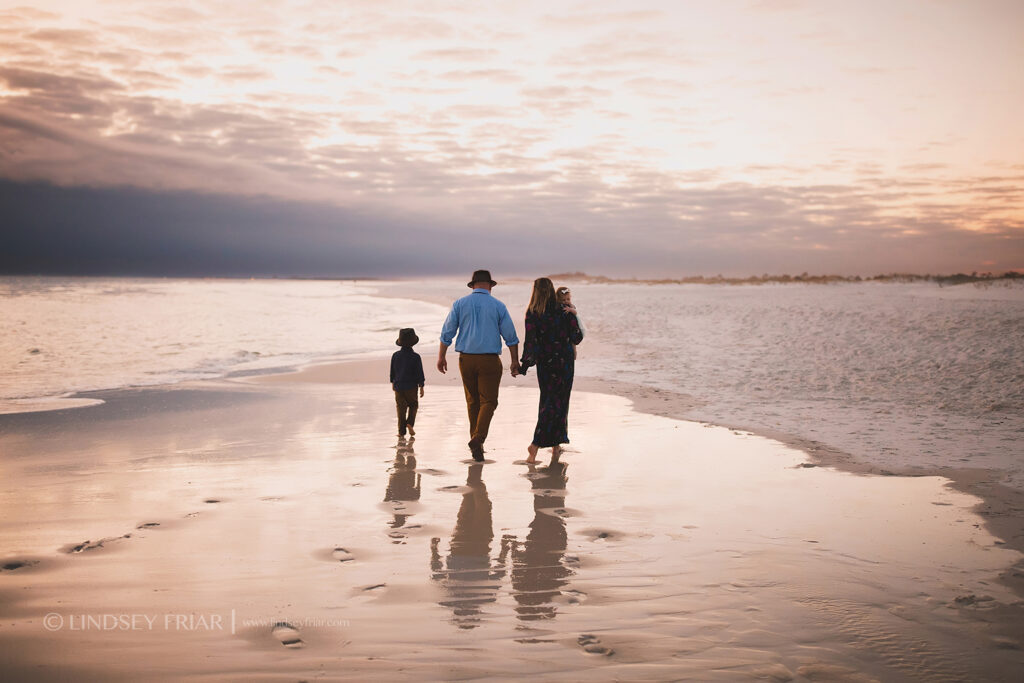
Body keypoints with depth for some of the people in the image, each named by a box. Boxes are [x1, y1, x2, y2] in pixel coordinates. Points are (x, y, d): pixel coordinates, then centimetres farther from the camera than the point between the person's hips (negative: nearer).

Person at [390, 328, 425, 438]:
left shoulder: (395, 355, -1)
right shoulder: (415, 357, -10)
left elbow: (392, 371, 9)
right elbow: (419, 373, -7)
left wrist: (393, 383, 23)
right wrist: (421, 387, 1)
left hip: (398, 386, 2)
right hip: (411, 387, -2)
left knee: (401, 408, 6)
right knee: (413, 405, 16)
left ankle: (401, 431, 5)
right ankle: (410, 423, -5)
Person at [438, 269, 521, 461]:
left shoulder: (459, 304, 3)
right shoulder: (498, 306, 0)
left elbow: (447, 332, 3)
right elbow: (510, 336, 2)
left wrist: (441, 357, 11)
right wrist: (515, 362, 8)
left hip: (466, 359, 3)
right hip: (490, 360, -3)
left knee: (472, 401, 14)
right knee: (488, 401, 2)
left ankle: (476, 444, 21)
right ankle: (478, 438, -17)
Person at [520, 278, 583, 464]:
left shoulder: (532, 314, -6)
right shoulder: (565, 311, -5)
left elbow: (530, 341, -11)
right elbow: (577, 337, -3)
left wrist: (525, 364, -6)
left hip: (544, 363, 1)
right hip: (564, 362, -1)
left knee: (548, 401, 15)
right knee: (558, 401, 5)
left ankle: (555, 445, 18)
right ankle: (536, 443, -2)